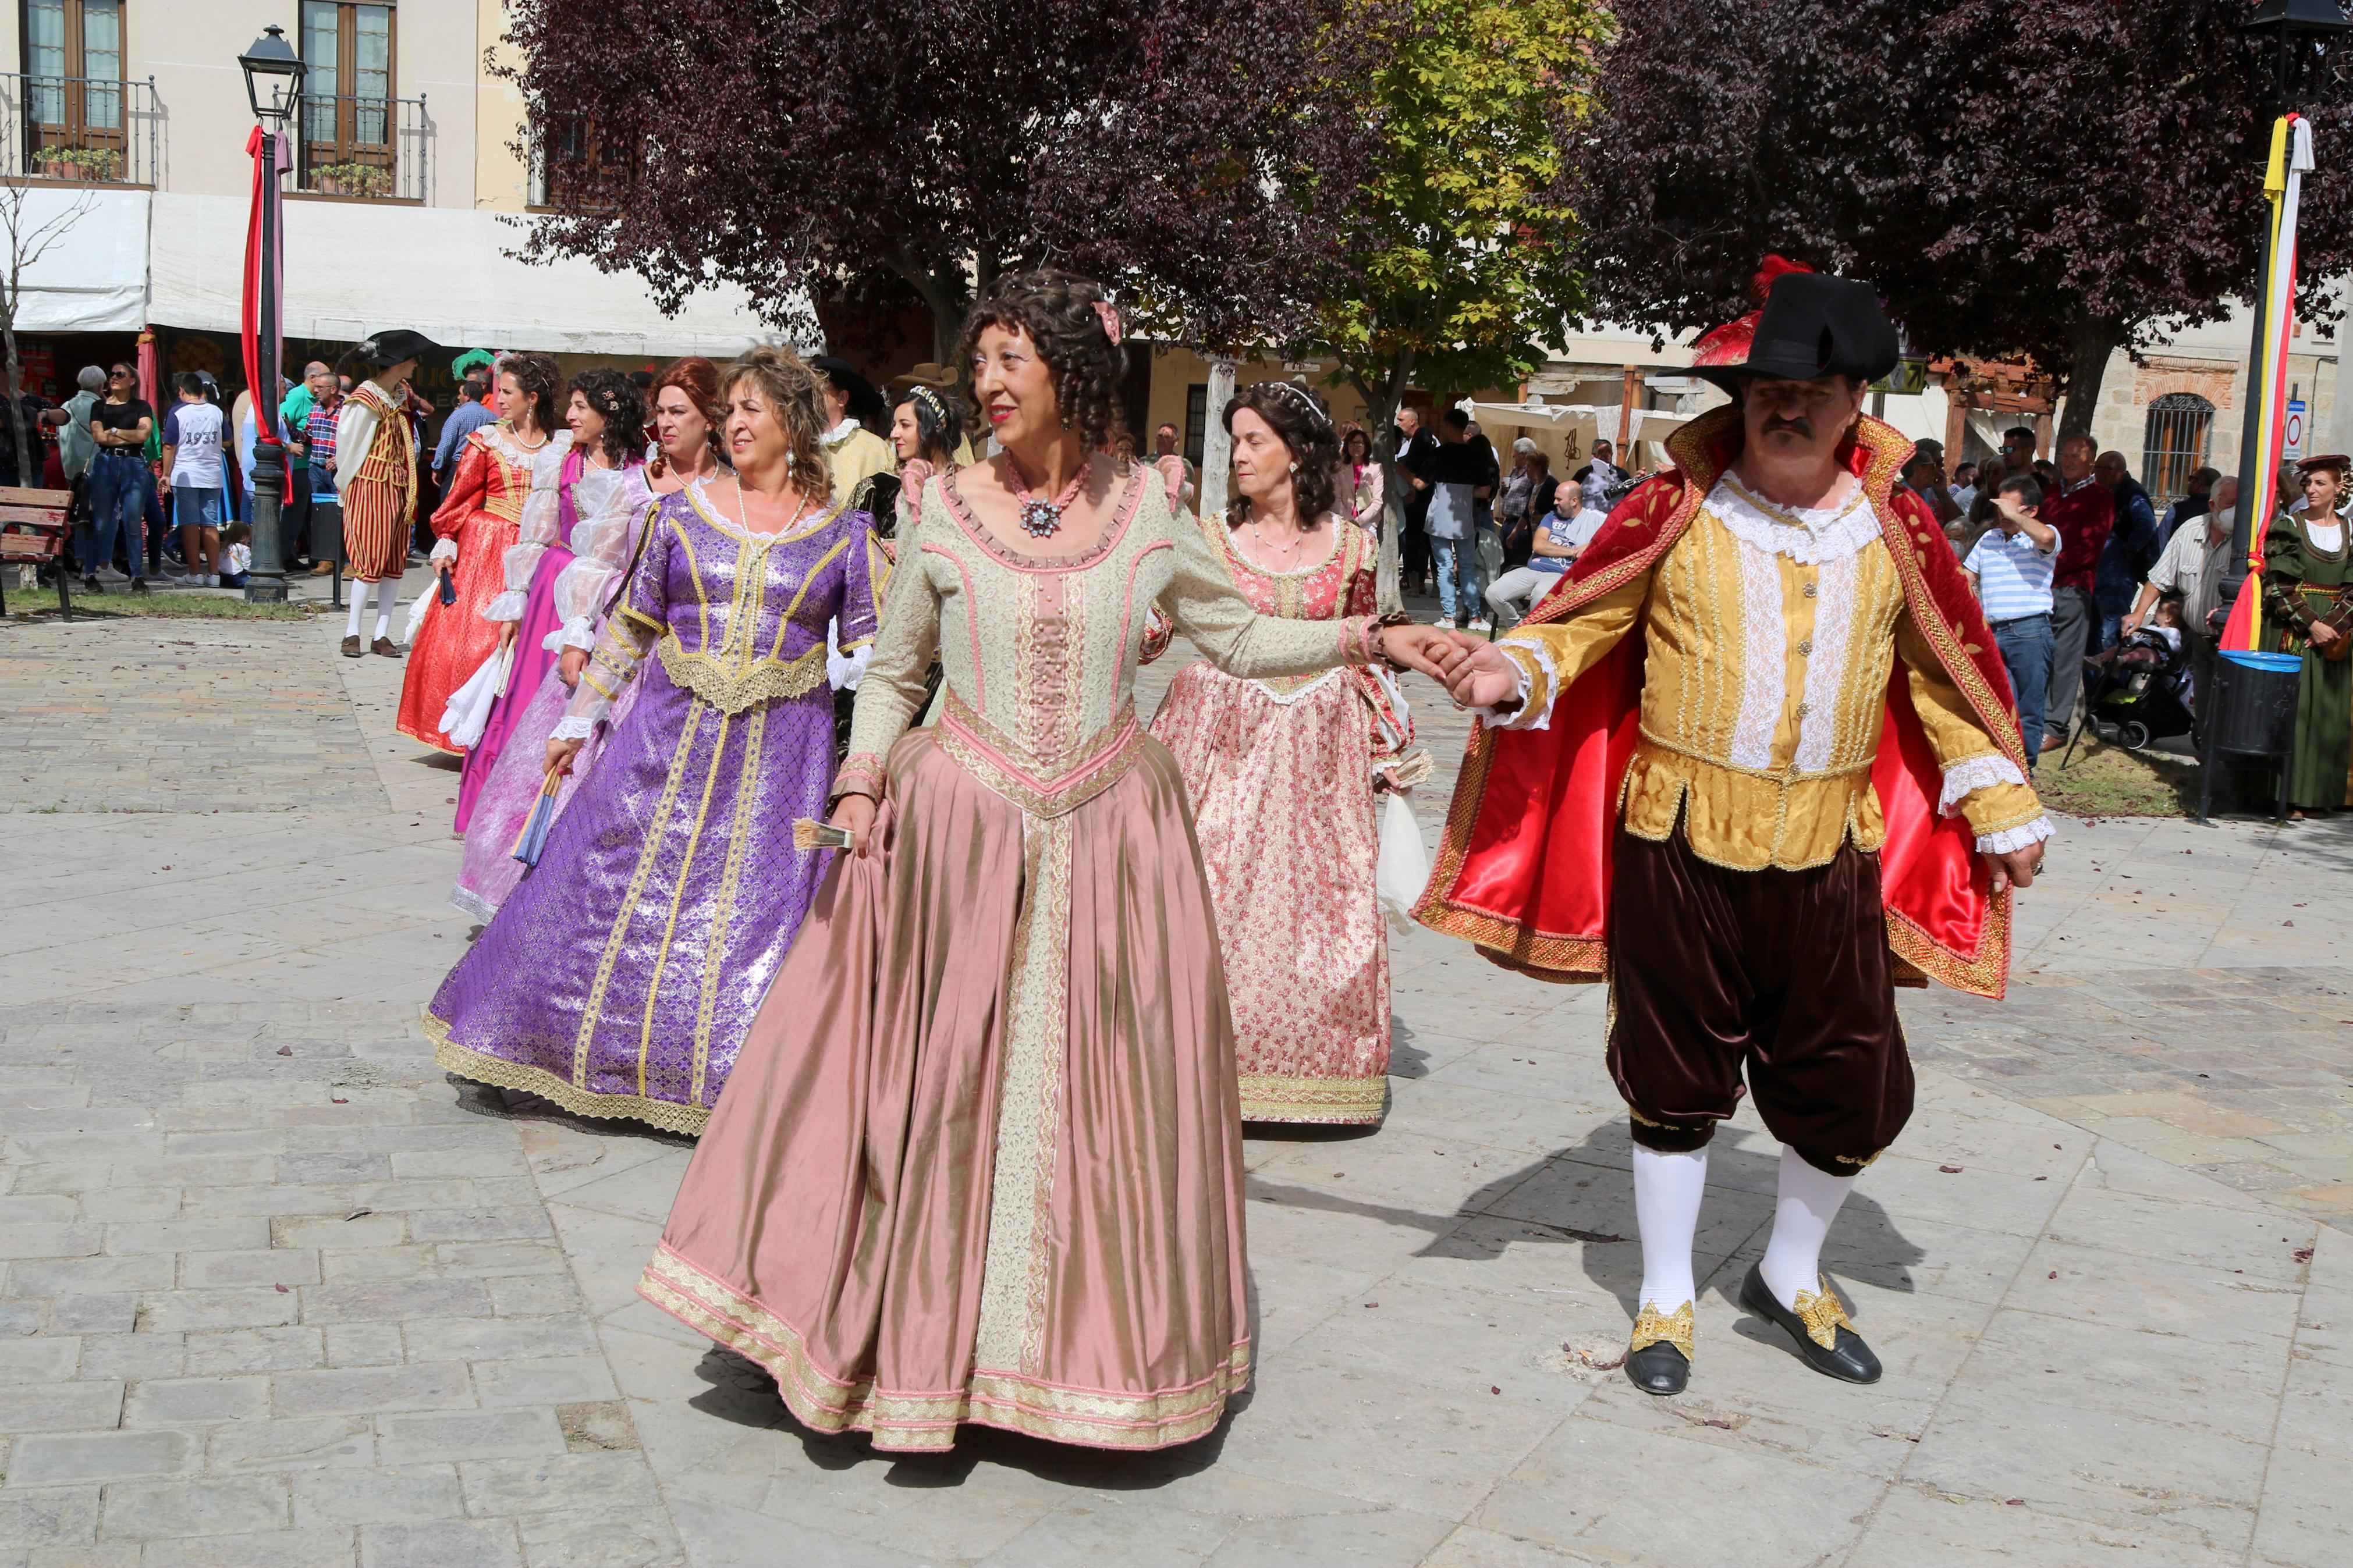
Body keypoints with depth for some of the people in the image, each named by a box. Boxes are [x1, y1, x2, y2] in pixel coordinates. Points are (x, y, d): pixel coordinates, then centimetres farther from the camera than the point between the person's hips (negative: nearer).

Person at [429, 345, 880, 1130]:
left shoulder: (843, 531, 1)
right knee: (614, 886, 5)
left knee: (760, 911, -1)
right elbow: (631, 624, 10)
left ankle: (735, 1079, 13)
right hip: (670, 734, 2)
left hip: (780, 753, -2)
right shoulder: (682, 511, 5)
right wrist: (579, 718, 9)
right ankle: (602, 1048, 23)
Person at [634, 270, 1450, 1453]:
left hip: (1109, 836, 1)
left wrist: (1365, 639, 3)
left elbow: (1239, 637, 12)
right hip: (959, 834, -1)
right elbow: (893, 672, 9)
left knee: (1104, 1082, 6)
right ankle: (926, 1330, 19)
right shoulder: (945, 513, 0)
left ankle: (1094, 1336, 21)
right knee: (946, 1077, 2)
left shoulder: (1143, 511, 3)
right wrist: (861, 781, -5)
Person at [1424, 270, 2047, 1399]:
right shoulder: (1677, 512, -4)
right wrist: (1517, 671, -20)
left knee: (1853, 1085, 9)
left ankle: (1791, 1276, 34)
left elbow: (1946, 674, 13)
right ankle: (1666, 1298, 27)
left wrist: (2002, 810, 12)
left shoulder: (1894, 529, 5)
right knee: (1675, 1078, 8)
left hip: (1830, 856, 3)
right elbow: (1584, 621, 1)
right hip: (1679, 841, -2)